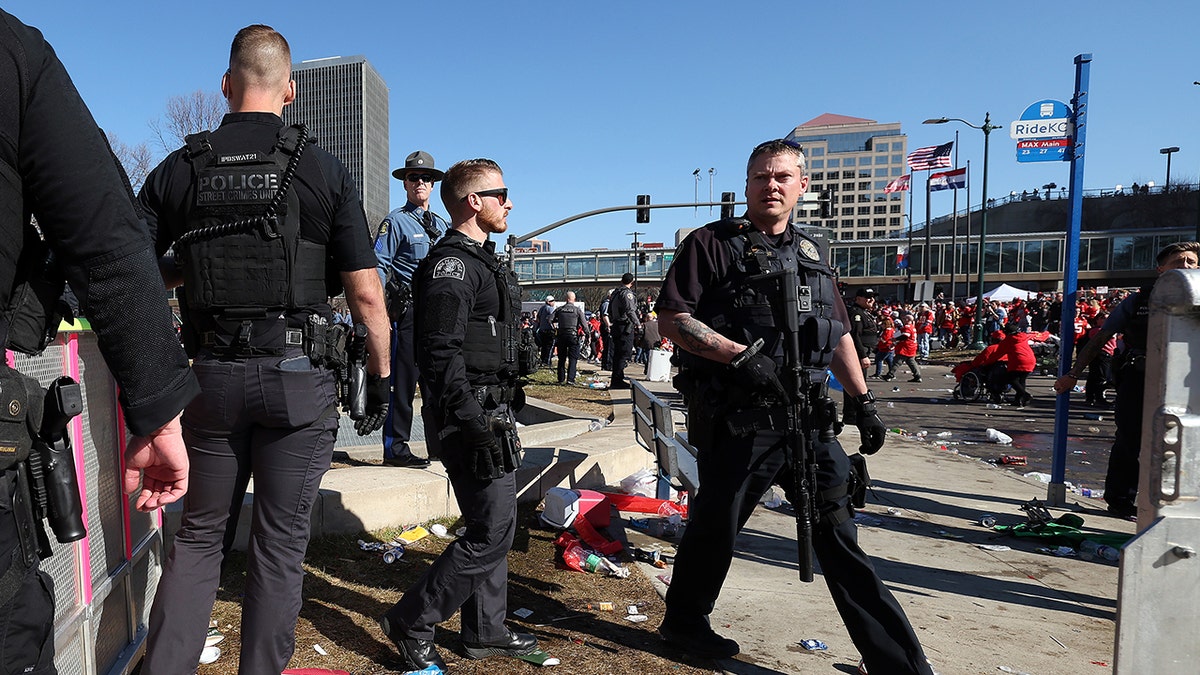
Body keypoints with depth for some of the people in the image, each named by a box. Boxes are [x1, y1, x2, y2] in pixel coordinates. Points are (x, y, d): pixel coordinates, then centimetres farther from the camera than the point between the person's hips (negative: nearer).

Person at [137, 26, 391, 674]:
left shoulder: (178, 169, 4)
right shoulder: (324, 170, -3)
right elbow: (365, 293, -6)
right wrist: (379, 375, 4)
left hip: (213, 375, 2)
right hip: (299, 377, -2)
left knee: (199, 534, 18)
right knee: (280, 542, 9)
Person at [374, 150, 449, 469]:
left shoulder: (443, 225, 18)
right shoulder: (396, 221, 0)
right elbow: (378, 266, -7)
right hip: (408, 309, -6)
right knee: (403, 380, -5)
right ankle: (395, 448, 2)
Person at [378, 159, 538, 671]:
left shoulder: (480, 262, 18)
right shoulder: (451, 264, -14)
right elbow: (442, 353, -22)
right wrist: (474, 426, -25)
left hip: (492, 414, 10)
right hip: (472, 416, -10)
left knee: (493, 526, 15)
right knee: (493, 531, -6)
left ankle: (485, 632, 28)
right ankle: (410, 624, 8)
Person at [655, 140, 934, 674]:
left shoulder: (810, 253, 17)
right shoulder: (712, 244, -1)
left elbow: (838, 333, 21)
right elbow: (672, 319, -10)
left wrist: (863, 401, 16)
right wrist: (739, 355, -20)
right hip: (736, 422, -5)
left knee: (839, 534, 8)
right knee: (715, 527, 9)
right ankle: (683, 623, 34)